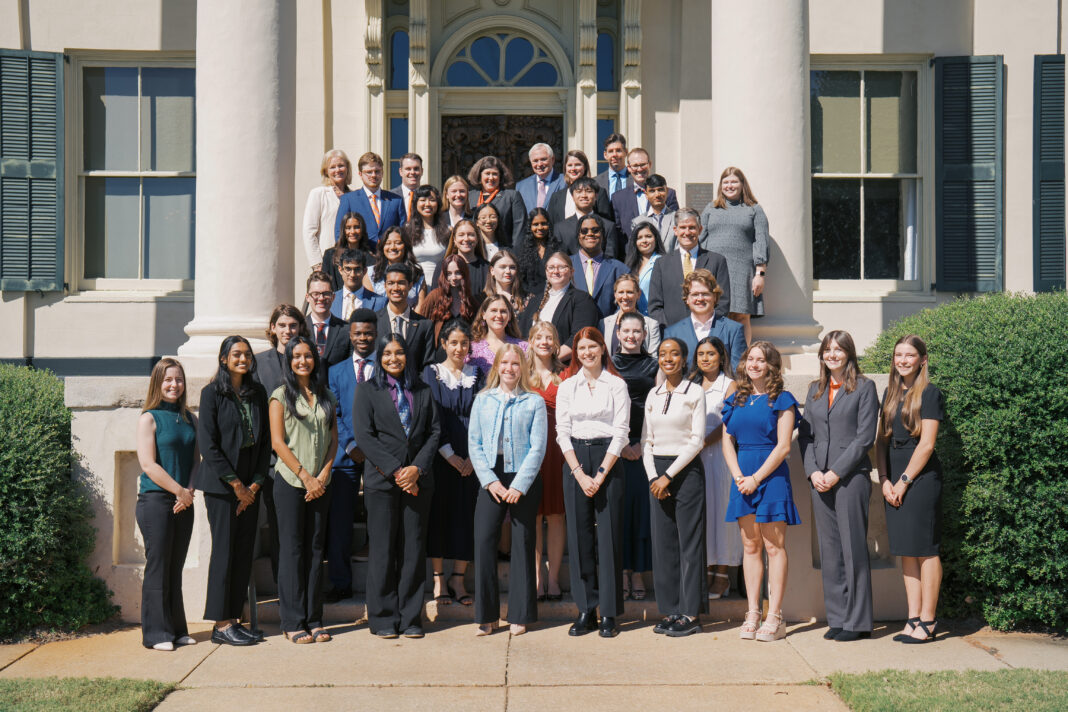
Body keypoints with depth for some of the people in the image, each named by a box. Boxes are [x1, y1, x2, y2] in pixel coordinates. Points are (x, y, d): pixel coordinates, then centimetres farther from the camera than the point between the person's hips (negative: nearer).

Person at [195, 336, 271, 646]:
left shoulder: (258, 393, 11)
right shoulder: (212, 393, -4)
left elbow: (266, 441, 10)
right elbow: (208, 444, -9)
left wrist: (255, 484, 0)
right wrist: (235, 484, -11)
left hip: (250, 486, 5)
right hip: (221, 484, -5)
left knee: (244, 553, 5)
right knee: (224, 550, -3)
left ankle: (235, 619, 13)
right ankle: (221, 624, 4)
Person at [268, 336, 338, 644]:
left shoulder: (326, 397, 12)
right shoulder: (281, 395, 0)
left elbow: (334, 440, 10)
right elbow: (278, 442, -7)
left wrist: (323, 475, -4)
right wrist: (305, 476, -11)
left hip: (320, 484, 4)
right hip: (291, 483, -4)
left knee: (315, 549, 6)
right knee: (292, 549, -1)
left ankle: (314, 619, 12)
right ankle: (293, 622, 5)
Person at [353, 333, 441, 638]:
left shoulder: (422, 391, 12)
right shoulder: (368, 390, 4)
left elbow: (434, 431, 8)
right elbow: (364, 435, -5)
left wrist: (417, 468, -7)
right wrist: (395, 471, -11)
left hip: (418, 479, 2)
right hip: (381, 479, -2)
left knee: (414, 548, 3)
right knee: (383, 548, 1)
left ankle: (410, 617, 12)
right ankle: (383, 618, 11)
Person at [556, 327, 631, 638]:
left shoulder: (617, 385, 3)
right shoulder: (567, 387, 10)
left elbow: (620, 432, -3)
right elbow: (562, 433, 5)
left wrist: (600, 474, -10)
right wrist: (580, 473, -6)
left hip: (607, 461, -2)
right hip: (575, 463, 2)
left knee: (608, 535, -3)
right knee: (579, 535, 2)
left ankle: (609, 613, 4)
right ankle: (585, 610, 10)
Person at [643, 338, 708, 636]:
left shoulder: (695, 392, -2)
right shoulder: (653, 395, 12)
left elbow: (697, 440, -8)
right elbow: (646, 440, 12)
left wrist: (669, 475, -11)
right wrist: (653, 477, -2)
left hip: (686, 469, -5)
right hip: (657, 472, 5)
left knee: (689, 541, -3)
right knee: (662, 541, 5)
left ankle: (690, 614, 4)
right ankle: (670, 610, 12)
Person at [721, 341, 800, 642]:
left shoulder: (782, 400, -1)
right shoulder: (735, 401, 13)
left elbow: (783, 447, -8)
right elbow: (727, 443, 10)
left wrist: (756, 478, -13)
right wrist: (738, 477, -5)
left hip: (771, 475, -5)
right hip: (742, 477, 5)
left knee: (774, 546, -2)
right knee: (750, 545, 7)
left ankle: (774, 617, 1)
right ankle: (752, 614, 12)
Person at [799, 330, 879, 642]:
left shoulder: (864, 387, 0)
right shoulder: (815, 390, 16)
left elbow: (865, 437, -7)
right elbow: (805, 435, 13)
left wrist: (836, 473, -11)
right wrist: (813, 472, -2)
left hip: (851, 477, -5)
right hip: (820, 480, 5)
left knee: (853, 548, -2)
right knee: (829, 551, 7)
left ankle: (857, 622, 5)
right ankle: (837, 618, 15)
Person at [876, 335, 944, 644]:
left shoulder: (929, 393, -5)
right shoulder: (890, 393, 15)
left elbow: (926, 444, -11)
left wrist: (903, 481, -11)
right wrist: (884, 480, 1)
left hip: (920, 477, -7)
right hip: (893, 480, 7)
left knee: (925, 549, -3)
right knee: (905, 550, 8)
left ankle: (927, 622, 3)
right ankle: (913, 619, 13)